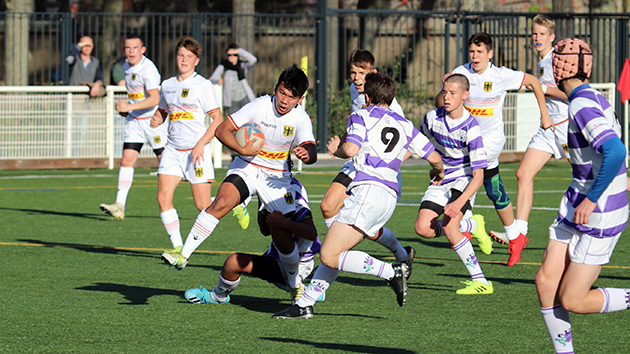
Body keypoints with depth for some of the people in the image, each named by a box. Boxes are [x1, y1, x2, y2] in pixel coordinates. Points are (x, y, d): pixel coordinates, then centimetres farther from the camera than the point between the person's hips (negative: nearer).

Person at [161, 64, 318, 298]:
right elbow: (222, 130, -13)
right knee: (221, 202, -30)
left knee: (283, 238, -6)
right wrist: (242, 150, -28)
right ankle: (183, 255, -27)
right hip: (247, 167, -1)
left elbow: (311, 151, -20)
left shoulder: (300, 119, -10)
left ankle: (295, 285, 20)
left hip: (277, 177, 1)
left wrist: (307, 154, -44)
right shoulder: (260, 106, -15)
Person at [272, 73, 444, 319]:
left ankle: (391, 271, -19)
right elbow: (434, 157, 18)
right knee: (333, 255, 14)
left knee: (330, 257, -12)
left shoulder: (361, 117, 4)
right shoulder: (405, 126, 20)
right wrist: (438, 172, 41)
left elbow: (350, 150, -14)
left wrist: (337, 150, 9)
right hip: (389, 198, 8)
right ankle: (304, 305, 12)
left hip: (366, 190, -8)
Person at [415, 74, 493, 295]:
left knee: (449, 226, -27)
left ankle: (481, 282, -22)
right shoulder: (432, 118, -9)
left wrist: (459, 203, -35)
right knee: (423, 228, -14)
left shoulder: (470, 127, -23)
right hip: (441, 180, 5)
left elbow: (478, 176, -25)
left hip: (463, 179, -5)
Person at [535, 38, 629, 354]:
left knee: (572, 301, -3)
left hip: (601, 214, -9)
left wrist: (593, 199, -26)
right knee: (546, 281, 4)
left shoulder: (583, 106, -21)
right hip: (576, 207, 9)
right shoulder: (595, 98, 8)